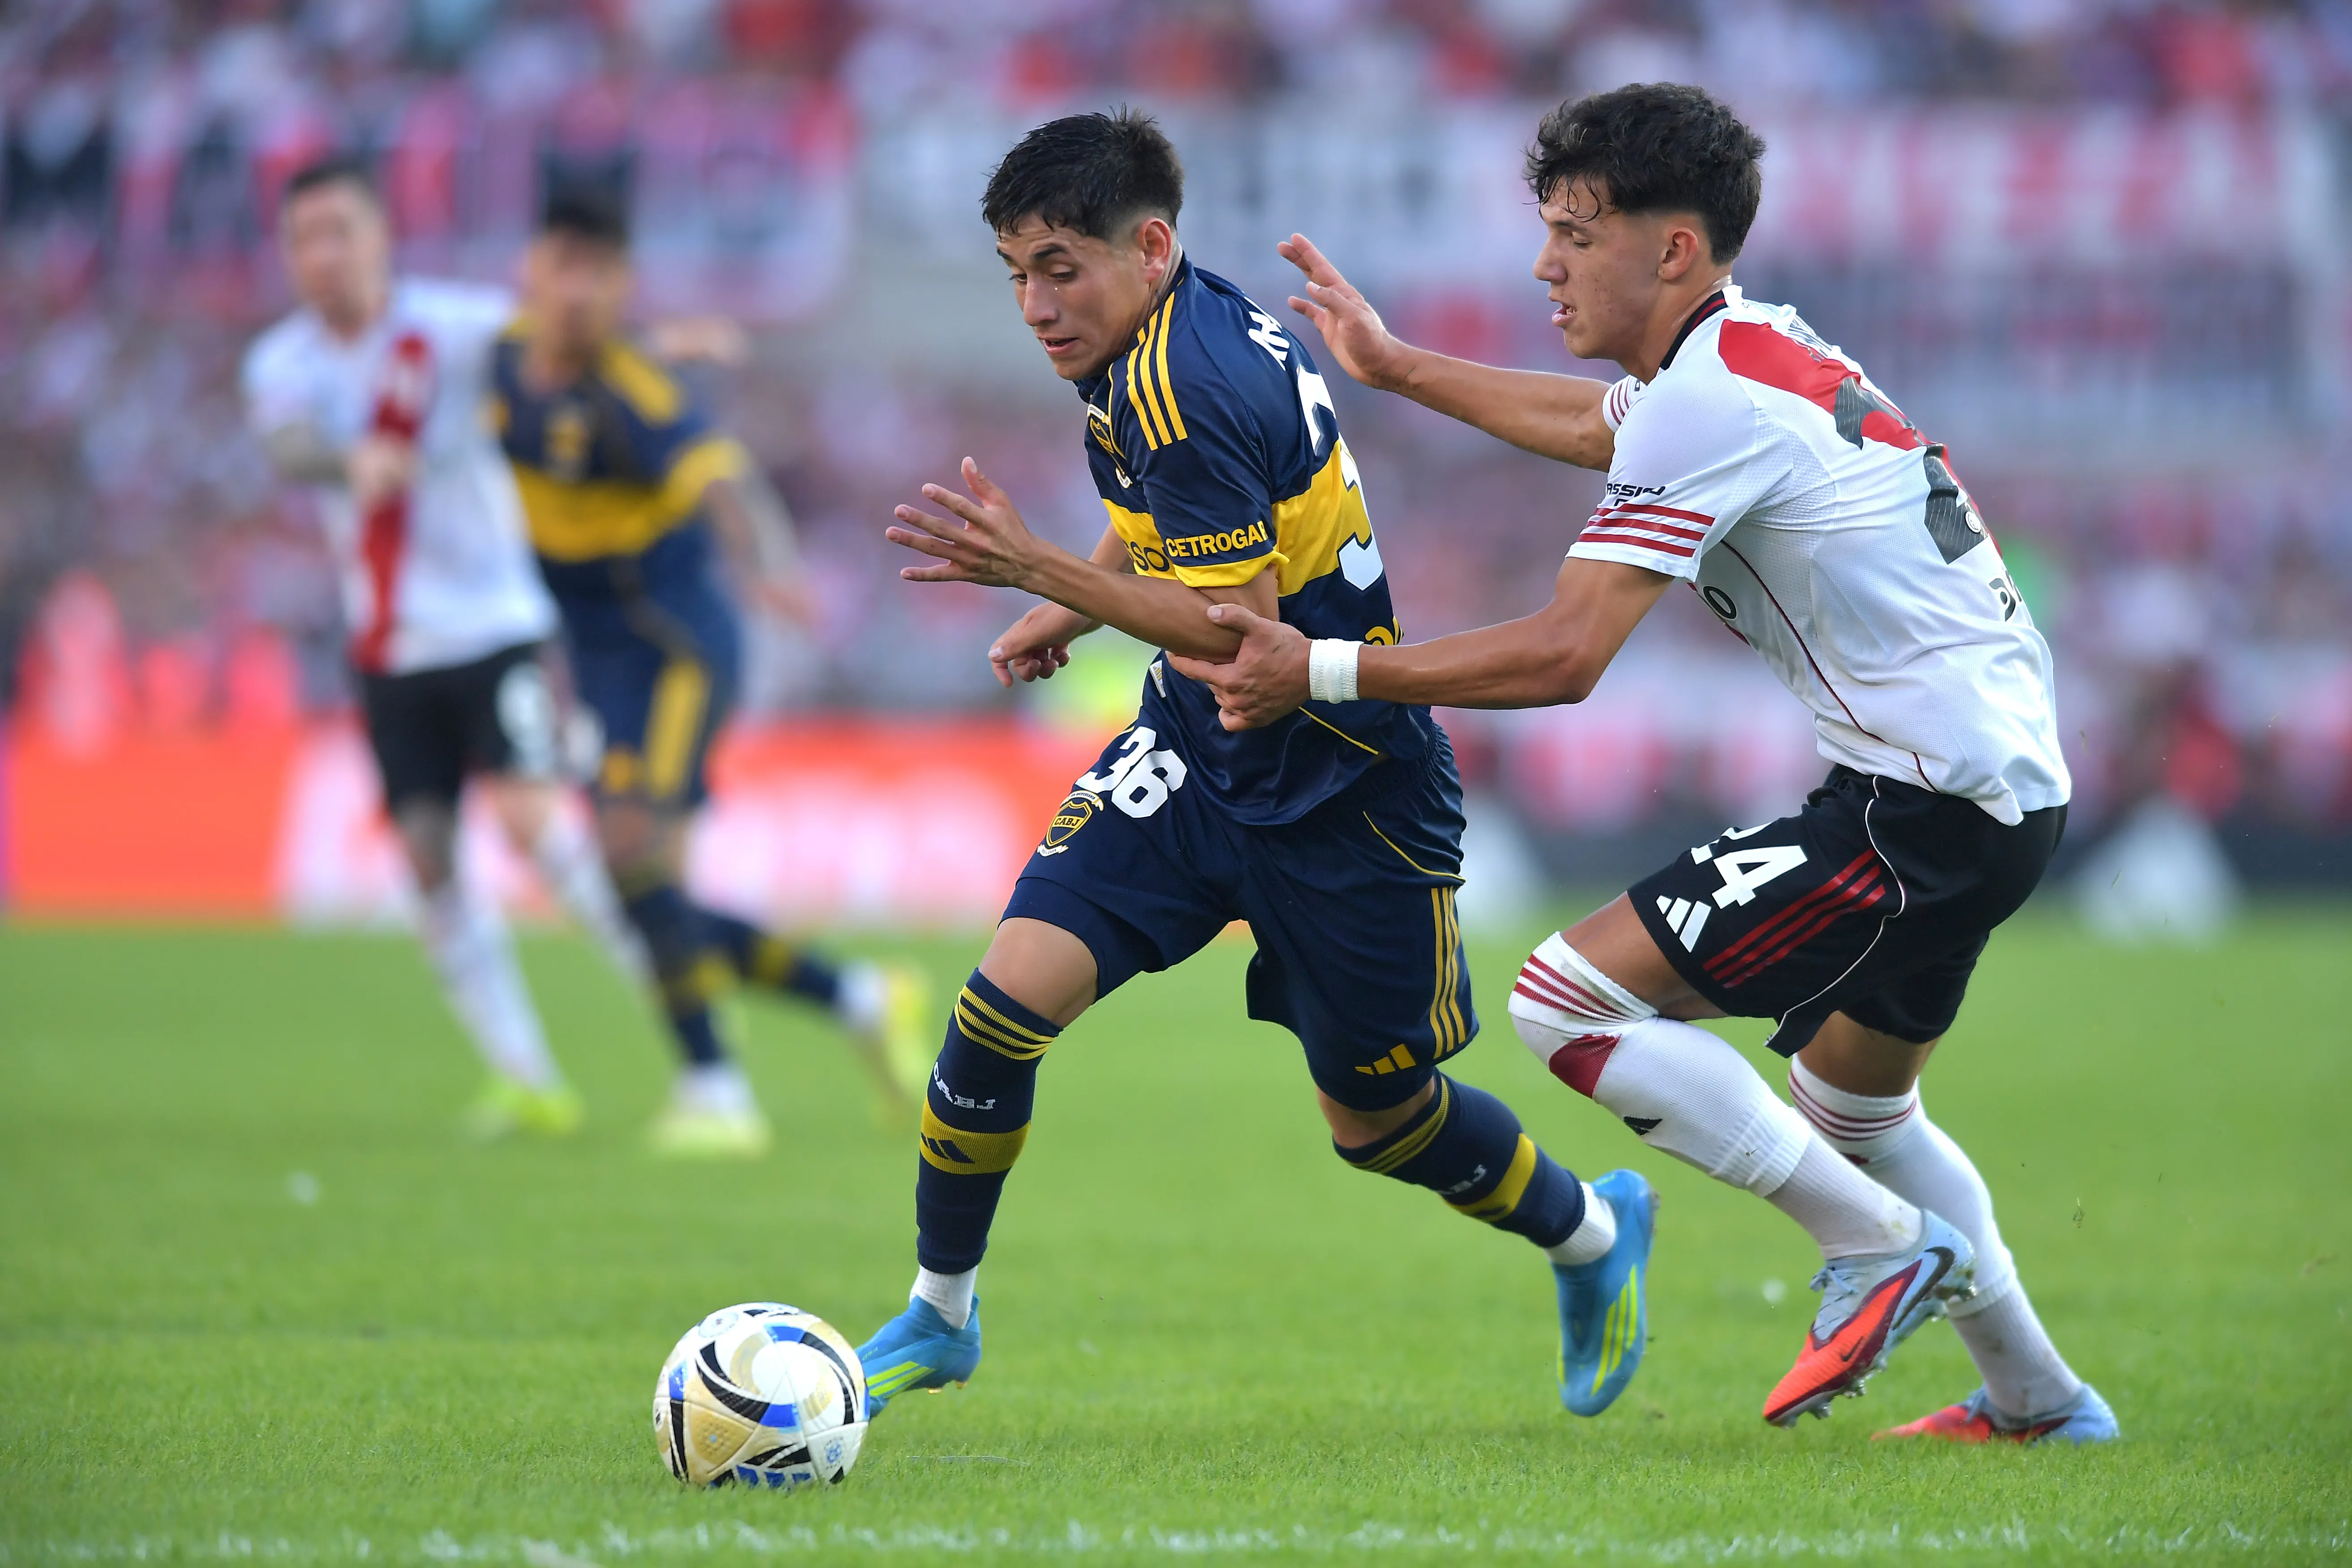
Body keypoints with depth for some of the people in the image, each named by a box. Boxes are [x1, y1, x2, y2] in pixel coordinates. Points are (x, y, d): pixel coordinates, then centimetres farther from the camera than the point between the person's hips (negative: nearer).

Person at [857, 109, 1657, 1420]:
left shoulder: (1182, 386, -27)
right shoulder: (1196, 324, 0)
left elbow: (1239, 631, -29)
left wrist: (1040, 572, -32)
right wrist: (1071, 610, 8)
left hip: (1340, 795, -8)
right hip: (1198, 761, 8)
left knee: (1379, 1122, 8)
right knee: (1010, 994, -10)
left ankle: (1594, 1234, 37)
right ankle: (940, 1316, 4)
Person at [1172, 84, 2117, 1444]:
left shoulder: (1712, 401, -17)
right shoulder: (1753, 354, 13)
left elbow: (1563, 656, -22)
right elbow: (1592, 426, 37)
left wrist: (1319, 672, -17)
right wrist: (1396, 366, 44)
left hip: (1922, 807, -11)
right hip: (2008, 783, 11)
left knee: (1572, 1000, -12)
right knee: (1852, 1109, 29)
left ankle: (1884, 1245, -5)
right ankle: (2038, 1397, 35)